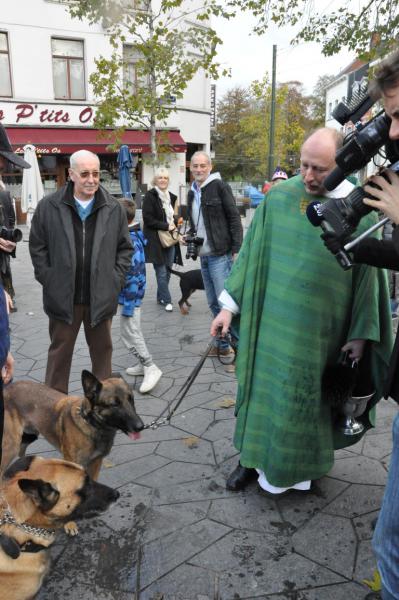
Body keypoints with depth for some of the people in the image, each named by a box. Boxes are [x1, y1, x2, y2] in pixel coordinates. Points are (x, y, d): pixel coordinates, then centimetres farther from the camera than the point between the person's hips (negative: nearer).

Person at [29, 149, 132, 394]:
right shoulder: (49, 206, -4)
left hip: (101, 296, 1)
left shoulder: (114, 208, 0)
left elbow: (125, 248, 7)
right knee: (60, 350, 12)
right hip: (63, 296, -1)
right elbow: (38, 247, 2)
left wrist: (116, 280, -1)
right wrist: (49, 281, -3)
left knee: (102, 349, 15)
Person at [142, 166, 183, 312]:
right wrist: (166, 226, -15)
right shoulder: (150, 196, -7)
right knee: (161, 272, -5)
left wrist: (174, 222, 2)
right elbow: (148, 219, -13)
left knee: (167, 270, 10)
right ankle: (166, 300, 5)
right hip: (156, 240, -6)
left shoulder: (171, 196, 14)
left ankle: (160, 297, 24)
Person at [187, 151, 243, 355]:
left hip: (220, 254, -7)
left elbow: (234, 218, -10)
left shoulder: (219, 186, -6)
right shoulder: (192, 193, 15)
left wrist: (237, 250, -15)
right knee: (213, 303, 12)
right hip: (204, 256, 8)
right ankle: (222, 344, 23)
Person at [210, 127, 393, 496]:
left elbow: (367, 274, -2)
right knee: (262, 386, 12)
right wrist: (230, 304, 1)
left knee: (305, 395, 11)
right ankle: (255, 456, 33)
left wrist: (361, 333, -1)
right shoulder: (280, 196, -4)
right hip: (273, 320, 2)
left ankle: (299, 462, 35)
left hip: (320, 327, -2)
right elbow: (251, 252, 2)